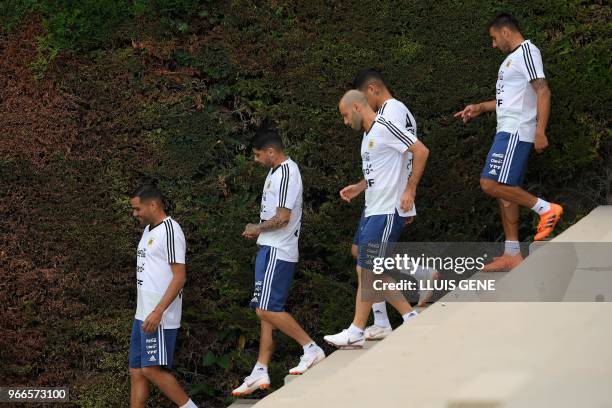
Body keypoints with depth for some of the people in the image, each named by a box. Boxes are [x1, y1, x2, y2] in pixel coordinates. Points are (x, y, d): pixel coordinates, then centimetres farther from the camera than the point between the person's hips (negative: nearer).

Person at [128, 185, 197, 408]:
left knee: (152, 369, -12)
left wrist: (158, 312, -25)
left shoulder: (170, 231, -14)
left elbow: (179, 277, -19)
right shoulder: (149, 230, 17)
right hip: (143, 315, 10)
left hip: (159, 317, -10)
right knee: (136, 372, 7)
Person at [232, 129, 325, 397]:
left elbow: (283, 217, -22)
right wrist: (258, 231, 10)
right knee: (267, 310, 8)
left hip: (277, 251, -10)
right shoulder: (276, 172, 17)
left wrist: (258, 228, -7)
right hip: (270, 249, 10)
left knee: (267, 309, -15)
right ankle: (260, 372, 8)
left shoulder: (286, 173, -16)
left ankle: (311, 348, -8)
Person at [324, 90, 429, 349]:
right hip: (372, 210, 10)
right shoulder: (367, 134, 18)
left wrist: (410, 190, -19)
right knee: (365, 271, 9)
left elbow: (421, 151, -19)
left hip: (387, 211, -10)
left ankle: (356, 332, -1)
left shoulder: (385, 128, -13)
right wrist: (358, 188, 14)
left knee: (368, 272, -7)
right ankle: (410, 317, 14)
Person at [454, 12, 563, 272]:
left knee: (491, 184, -17)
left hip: (516, 132, -10)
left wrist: (540, 131, -25)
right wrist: (480, 108, 27)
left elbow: (543, 91, -19)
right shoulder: (513, 58, 21)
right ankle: (512, 254, 8)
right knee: (505, 190, 7)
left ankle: (545, 209, -10)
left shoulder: (526, 51, -10)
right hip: (508, 132, 10)